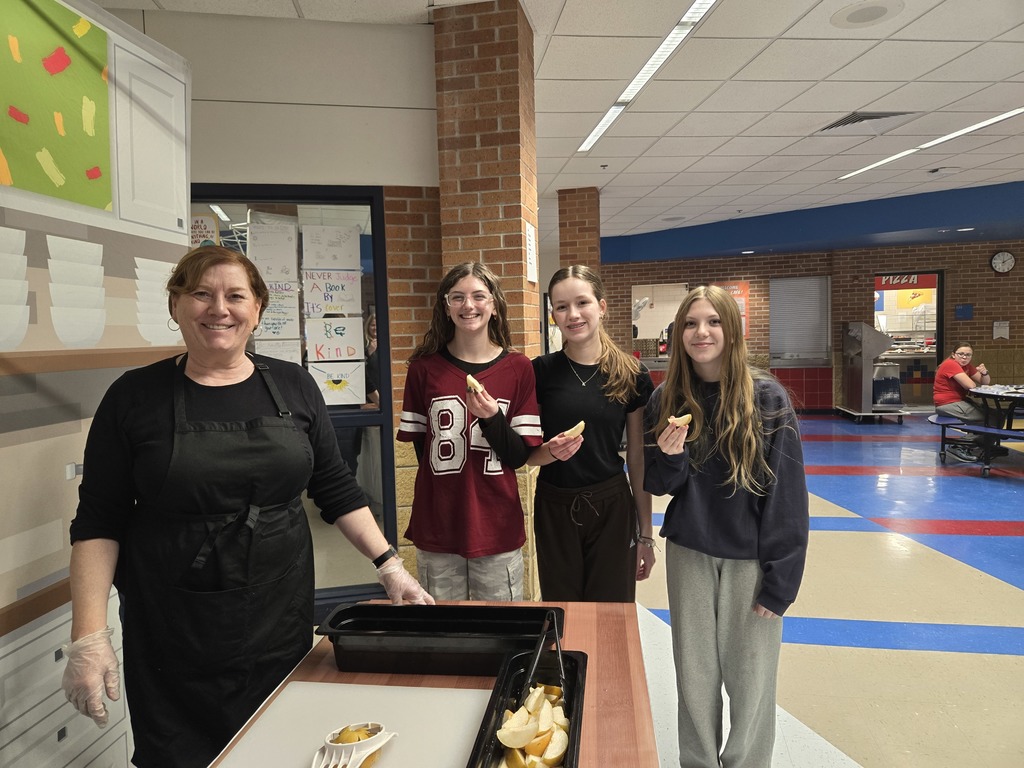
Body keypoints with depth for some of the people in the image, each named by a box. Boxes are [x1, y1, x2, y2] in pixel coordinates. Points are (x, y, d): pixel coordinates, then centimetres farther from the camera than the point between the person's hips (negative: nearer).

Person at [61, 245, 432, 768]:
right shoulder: (135, 397, -4)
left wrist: (389, 565, -2)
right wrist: (88, 637, -10)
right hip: (172, 640, -1)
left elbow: (336, 490, 5)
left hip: (282, 623, 2)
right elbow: (98, 523, -3)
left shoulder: (293, 386, 1)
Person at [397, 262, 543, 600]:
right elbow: (419, 444, 7)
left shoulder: (519, 368, -2)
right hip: (436, 531, 1)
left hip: (498, 531, 0)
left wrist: (491, 417, -19)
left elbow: (519, 456, -3)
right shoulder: (424, 367, -1)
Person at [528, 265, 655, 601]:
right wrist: (551, 451, -21)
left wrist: (645, 533, 3)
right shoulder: (540, 372, -4)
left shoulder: (632, 375, -3)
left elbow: (638, 458, 1)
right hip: (554, 509, 0)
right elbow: (526, 452, 1)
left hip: (611, 509, 0)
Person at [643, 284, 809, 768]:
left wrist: (780, 580, -11)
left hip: (749, 558, -2)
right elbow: (657, 485, 5)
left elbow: (787, 498, -10)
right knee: (695, 674, 14)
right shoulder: (666, 400, -2)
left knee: (750, 675, 11)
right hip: (689, 554, 3)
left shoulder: (767, 399, -11)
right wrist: (669, 457, -18)